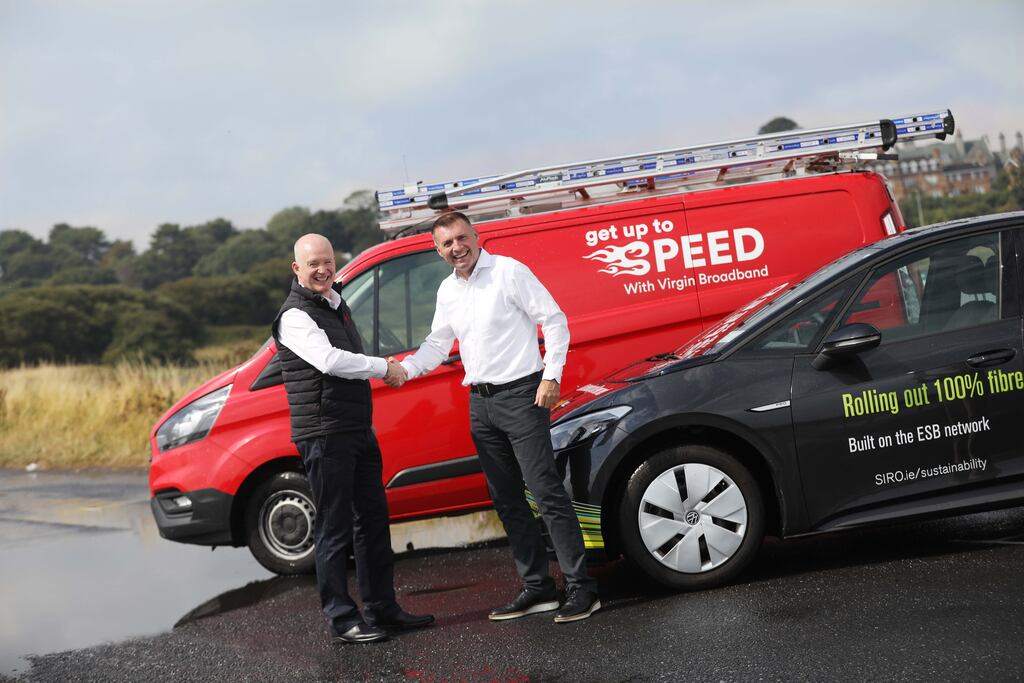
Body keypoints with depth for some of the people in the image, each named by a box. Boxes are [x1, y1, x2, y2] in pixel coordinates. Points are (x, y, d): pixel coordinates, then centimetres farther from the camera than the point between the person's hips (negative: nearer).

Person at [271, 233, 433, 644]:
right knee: (334, 530, -5)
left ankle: (382, 609, 21)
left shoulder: (336, 302, 16)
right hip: (324, 436, -9)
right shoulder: (295, 317, -13)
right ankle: (341, 621, 0)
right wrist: (385, 368, -18)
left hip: (360, 430, 9)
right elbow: (329, 361, -28)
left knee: (373, 520, 13)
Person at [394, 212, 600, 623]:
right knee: (507, 500, 10)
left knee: (546, 490, -12)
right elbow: (438, 343, 20)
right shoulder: (447, 291, 12)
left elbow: (554, 320, -9)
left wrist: (551, 376, -16)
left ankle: (580, 587, -9)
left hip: (521, 395, -8)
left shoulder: (508, 271, -9)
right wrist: (404, 369, 2)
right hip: (480, 403, 8)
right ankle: (537, 588, 17)